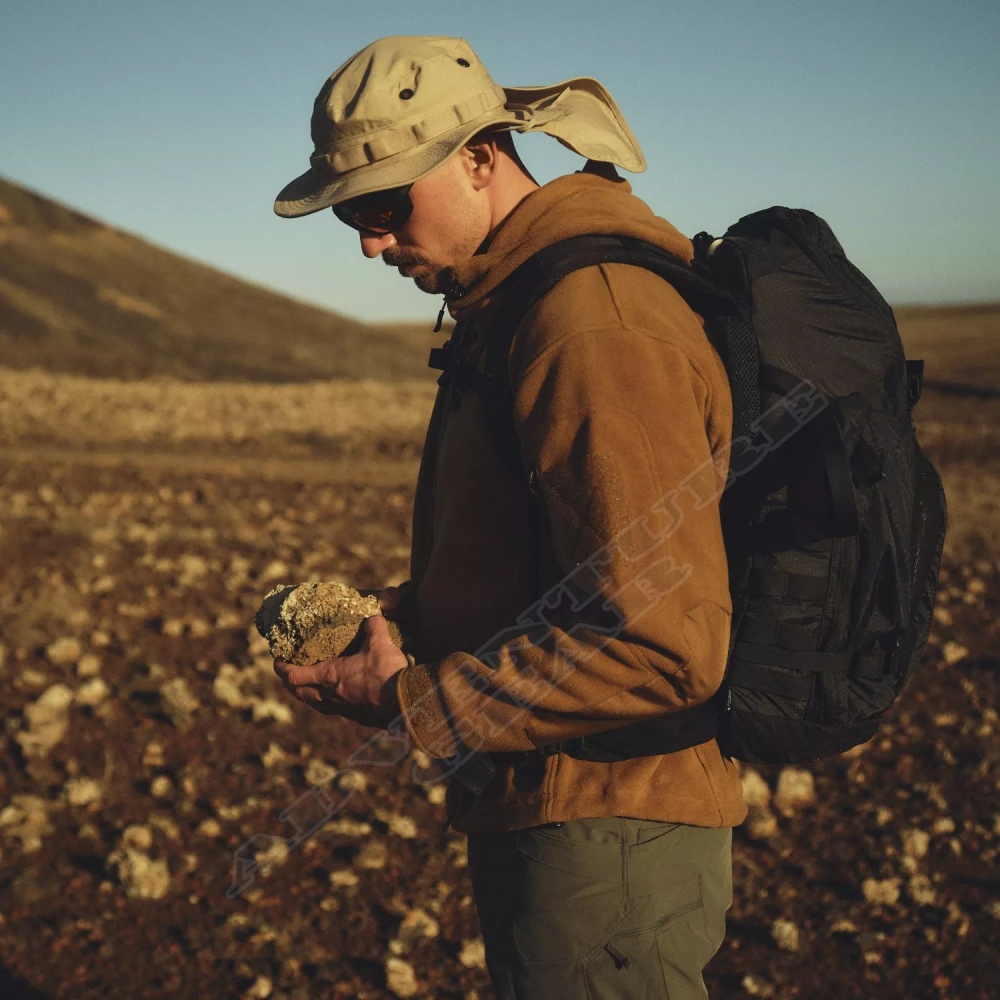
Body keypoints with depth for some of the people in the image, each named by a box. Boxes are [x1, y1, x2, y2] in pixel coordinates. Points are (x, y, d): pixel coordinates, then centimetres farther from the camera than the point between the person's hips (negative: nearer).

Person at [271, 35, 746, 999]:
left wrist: (413, 703, -19)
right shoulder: (508, 308, 11)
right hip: (555, 811, 10)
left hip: (601, 834, -10)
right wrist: (407, 607, 5)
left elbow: (660, 648, -27)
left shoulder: (596, 323, -22)